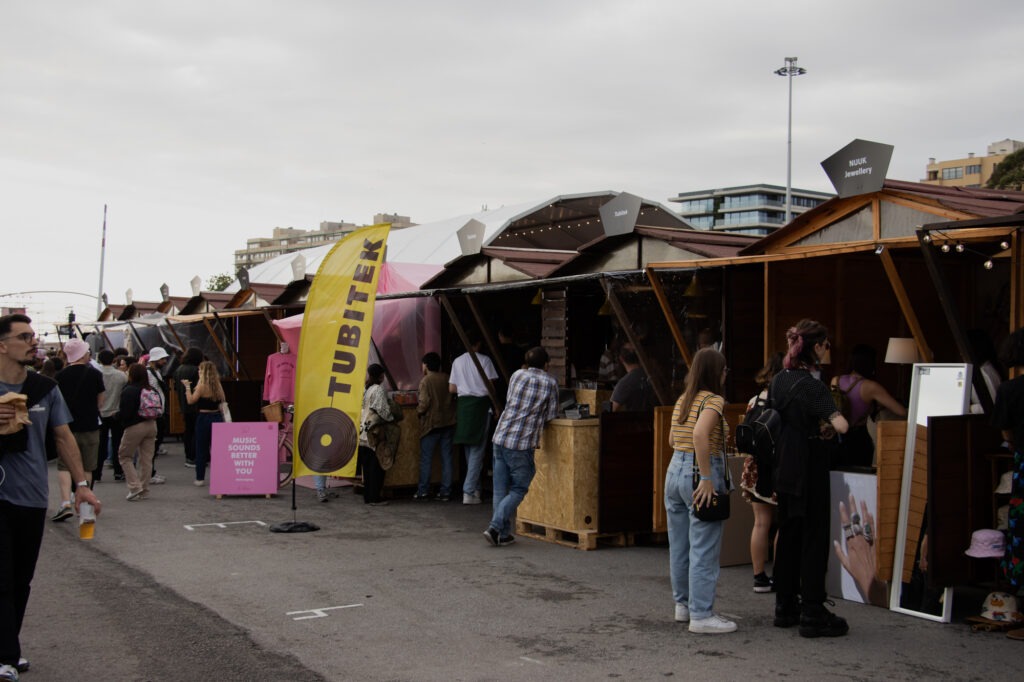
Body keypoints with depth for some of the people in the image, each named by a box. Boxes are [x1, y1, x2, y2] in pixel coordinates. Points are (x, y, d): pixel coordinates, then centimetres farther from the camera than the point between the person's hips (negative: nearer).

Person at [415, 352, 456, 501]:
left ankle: (423, 490, 5)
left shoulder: (425, 381, -10)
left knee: (426, 458, 4)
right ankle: (445, 492, 6)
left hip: (431, 423, -5)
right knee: (446, 458, 6)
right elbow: (453, 397, 9)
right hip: (448, 422, 5)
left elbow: (424, 403, -16)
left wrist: (418, 410, 2)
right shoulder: (447, 379, 5)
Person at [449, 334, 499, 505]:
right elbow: (491, 387, -9)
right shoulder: (484, 360, -5)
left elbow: (452, 389, 7)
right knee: (477, 450, -3)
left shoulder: (457, 361, 6)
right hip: (481, 404, -4)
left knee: (469, 449, 14)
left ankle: (476, 489, 19)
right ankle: (469, 491, -10)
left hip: (463, 404, 4)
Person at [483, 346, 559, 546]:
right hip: (522, 443, -5)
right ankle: (495, 527, -10)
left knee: (500, 489, 10)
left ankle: (503, 534, 12)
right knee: (518, 490, 4)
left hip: (500, 437, 5)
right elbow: (552, 416, 3)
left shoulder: (517, 375, 13)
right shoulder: (550, 383, 1)